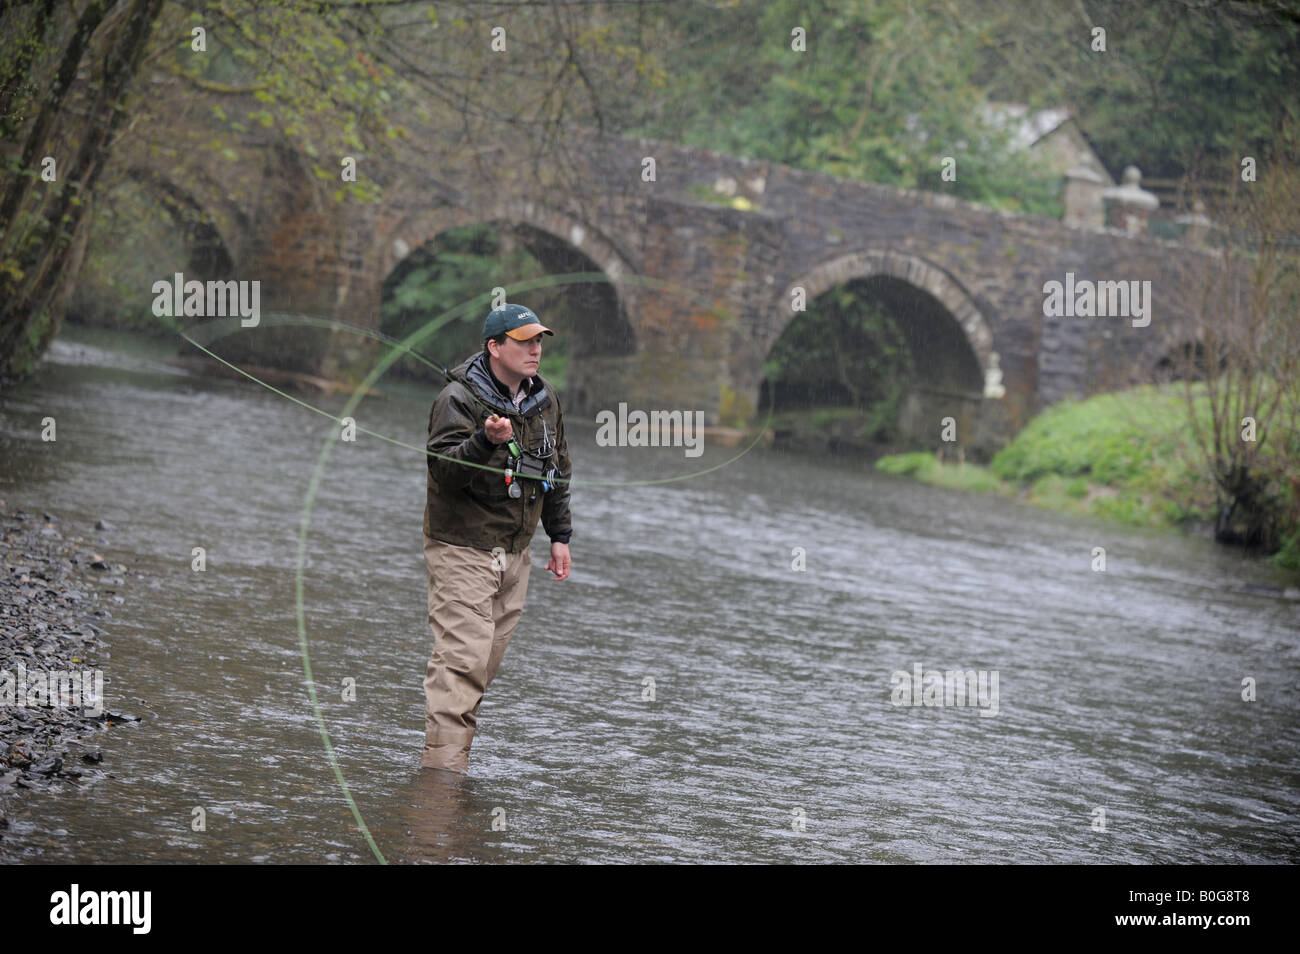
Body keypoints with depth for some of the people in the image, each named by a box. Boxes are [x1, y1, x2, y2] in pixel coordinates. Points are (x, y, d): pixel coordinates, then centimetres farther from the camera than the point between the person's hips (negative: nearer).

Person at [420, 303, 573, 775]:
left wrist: (560, 535, 21)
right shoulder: (459, 399, -13)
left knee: (488, 659, 8)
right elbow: (444, 470, -24)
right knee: (462, 657, -14)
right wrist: (486, 441, -40)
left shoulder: (546, 400, 10)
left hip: (515, 552, 7)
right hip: (462, 547, -7)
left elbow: (557, 469, 22)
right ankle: (443, 764, -14)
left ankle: (444, 755, 17)